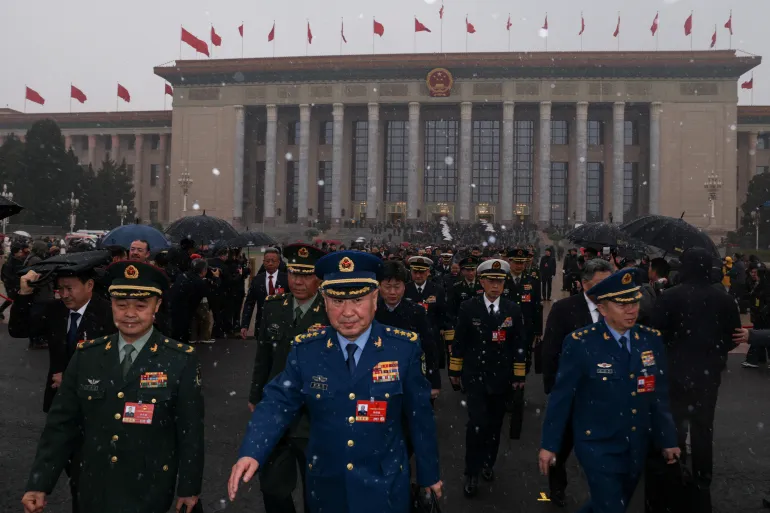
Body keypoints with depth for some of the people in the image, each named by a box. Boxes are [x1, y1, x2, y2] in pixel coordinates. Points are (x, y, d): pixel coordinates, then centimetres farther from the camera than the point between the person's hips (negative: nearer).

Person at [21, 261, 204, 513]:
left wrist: (189, 489, -5)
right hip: (95, 492, 4)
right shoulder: (86, 355, -2)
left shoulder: (181, 360, -12)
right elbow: (61, 424, 1)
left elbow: (191, 432, -8)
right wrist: (39, 484, -2)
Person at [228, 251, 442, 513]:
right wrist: (251, 453, -23)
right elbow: (278, 403, -7)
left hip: (384, 487, -2)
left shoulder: (405, 348, -13)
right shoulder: (305, 349, -8)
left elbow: (420, 414, -5)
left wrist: (429, 473, 4)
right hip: (325, 487, 2)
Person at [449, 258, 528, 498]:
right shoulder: (468, 307, -7)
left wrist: (519, 375, 2)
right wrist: (454, 371, 3)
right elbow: (459, 341, -1)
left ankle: (488, 463, 34)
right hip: (475, 376, -2)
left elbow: (519, 345, 2)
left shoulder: (513, 309, -2)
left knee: (495, 424, 14)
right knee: (477, 424, -9)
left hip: (501, 377, 2)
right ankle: (471, 473, 5)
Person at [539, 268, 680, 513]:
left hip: (637, 447, 6)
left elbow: (660, 396, 5)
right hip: (598, 446, -5)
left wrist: (667, 440, 9)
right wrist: (549, 445, -9)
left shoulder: (652, 339, -3)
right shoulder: (580, 343, -17)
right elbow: (561, 396, -12)